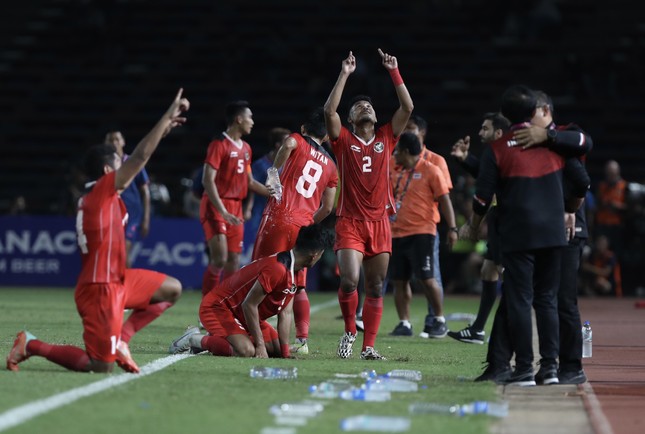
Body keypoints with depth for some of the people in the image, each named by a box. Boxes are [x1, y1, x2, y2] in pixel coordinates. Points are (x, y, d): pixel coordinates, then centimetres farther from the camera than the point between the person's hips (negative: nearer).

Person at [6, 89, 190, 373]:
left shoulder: (102, 197, 11)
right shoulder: (101, 192, -14)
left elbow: (138, 157, 25)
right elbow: (140, 157, -20)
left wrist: (162, 131, 25)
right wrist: (169, 114, -16)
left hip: (116, 281, 10)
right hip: (101, 289, -10)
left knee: (172, 289, 16)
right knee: (101, 367, -9)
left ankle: (120, 338, 11)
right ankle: (31, 345, 3)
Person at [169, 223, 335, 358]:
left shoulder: (292, 272, 3)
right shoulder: (277, 269, -29)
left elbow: (285, 314, 1)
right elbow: (249, 305, -27)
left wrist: (285, 353, -6)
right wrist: (260, 345, -22)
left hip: (242, 314, 10)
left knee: (276, 349, 9)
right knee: (246, 351, -31)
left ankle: (218, 337, 15)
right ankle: (196, 339, -8)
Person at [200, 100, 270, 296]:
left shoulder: (245, 148, 14)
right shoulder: (219, 145, -11)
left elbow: (249, 182, 23)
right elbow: (208, 181, -17)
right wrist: (222, 212, -26)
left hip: (235, 209, 8)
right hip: (216, 207, -8)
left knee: (233, 263, 5)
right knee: (219, 259, -15)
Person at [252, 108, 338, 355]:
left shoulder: (297, 141, 8)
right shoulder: (330, 166, 19)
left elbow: (288, 144, -19)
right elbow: (327, 208, 15)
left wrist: (274, 171, -7)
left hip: (278, 218, -4)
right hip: (303, 225, 4)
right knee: (298, 286, 10)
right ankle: (302, 340, 2)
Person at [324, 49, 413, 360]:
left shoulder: (386, 138, 11)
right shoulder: (344, 140, 5)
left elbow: (407, 107, 4)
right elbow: (329, 110, -10)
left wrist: (394, 72, 0)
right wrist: (345, 74, -8)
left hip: (379, 223, 3)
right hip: (350, 223, -3)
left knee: (375, 288, 4)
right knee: (349, 280, -18)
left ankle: (369, 346, 9)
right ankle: (350, 331, 6)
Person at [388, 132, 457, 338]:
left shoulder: (430, 170, -4)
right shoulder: (393, 171, 13)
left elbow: (445, 200, -6)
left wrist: (452, 228, -12)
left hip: (421, 233, -6)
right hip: (396, 234, 6)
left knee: (426, 278, -9)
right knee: (399, 280, 4)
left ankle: (440, 321, 3)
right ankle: (404, 324, 10)